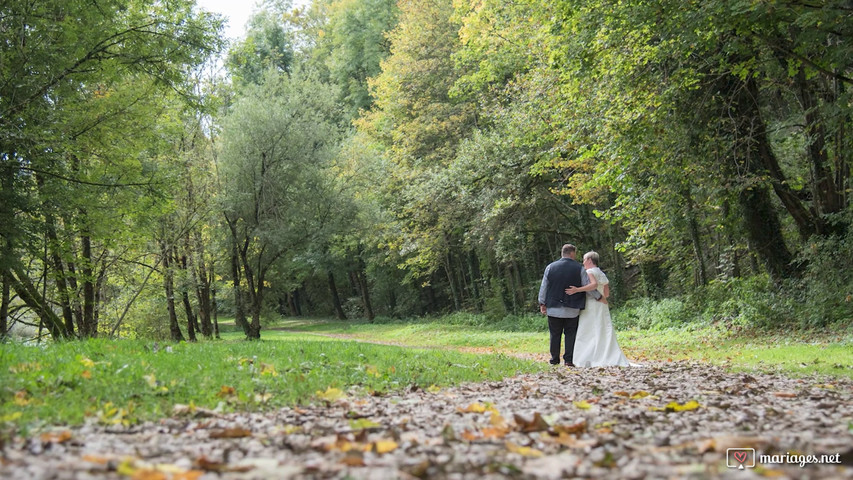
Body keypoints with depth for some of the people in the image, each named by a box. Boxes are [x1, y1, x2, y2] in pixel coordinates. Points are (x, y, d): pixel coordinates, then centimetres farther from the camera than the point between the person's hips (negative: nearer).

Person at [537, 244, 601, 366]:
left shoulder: (550, 267, 2)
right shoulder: (579, 269, -3)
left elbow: (543, 287, 5)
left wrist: (542, 303, 12)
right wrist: (600, 297, 14)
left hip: (554, 308, 1)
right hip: (572, 309, -1)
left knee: (555, 334, 9)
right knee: (570, 334, 6)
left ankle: (555, 359, 13)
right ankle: (569, 359, 2)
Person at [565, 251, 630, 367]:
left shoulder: (589, 272, -6)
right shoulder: (602, 274, 18)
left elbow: (594, 284, -25)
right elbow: (607, 293, 17)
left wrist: (577, 289, -30)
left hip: (591, 305, -7)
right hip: (603, 306, 7)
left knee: (588, 333, -7)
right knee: (604, 333, 5)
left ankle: (587, 360, -12)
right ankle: (615, 358, -3)